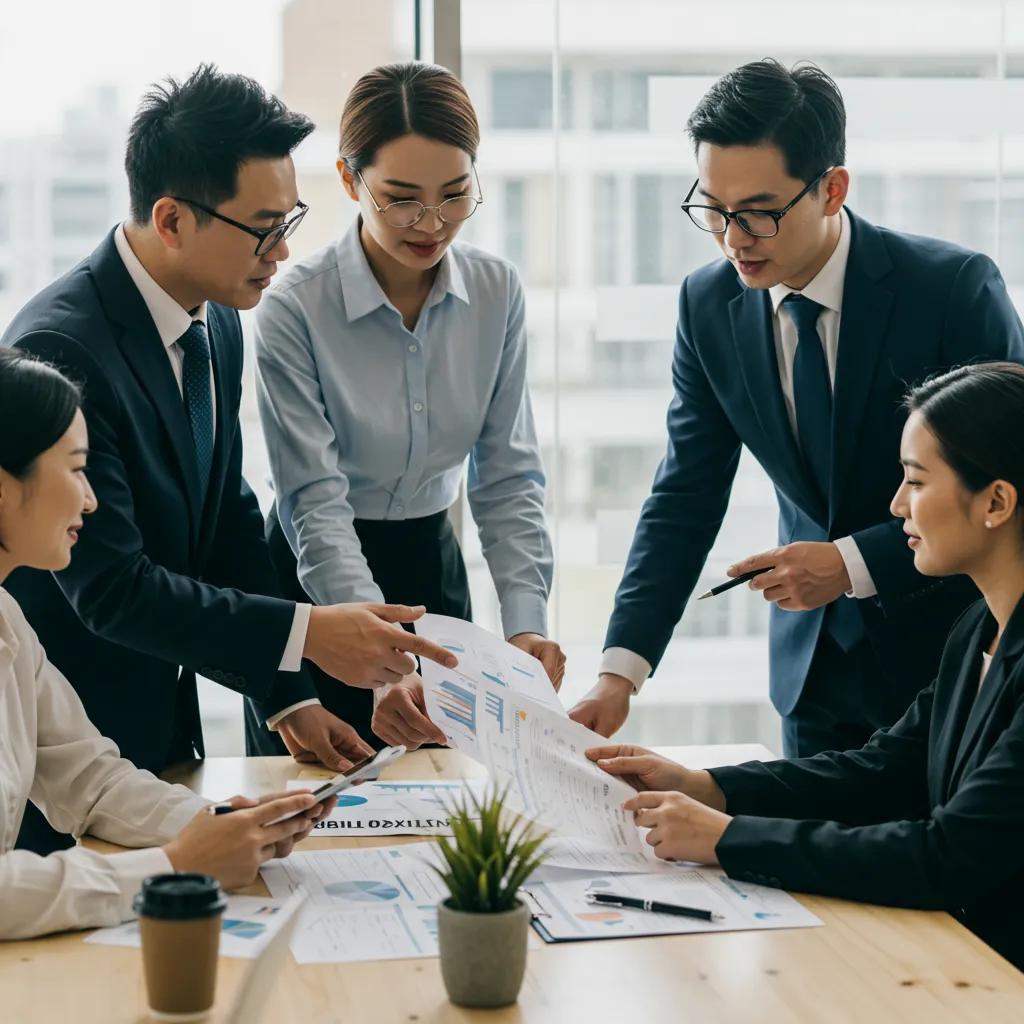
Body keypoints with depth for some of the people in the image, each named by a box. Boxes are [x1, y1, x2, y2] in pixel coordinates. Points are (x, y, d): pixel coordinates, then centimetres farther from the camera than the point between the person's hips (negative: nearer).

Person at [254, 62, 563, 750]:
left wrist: (527, 622, -20)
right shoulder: (295, 310, -21)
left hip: (432, 566, 4)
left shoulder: (497, 293, -7)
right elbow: (316, 503, -24)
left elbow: (508, 477, -6)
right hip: (316, 583, -4)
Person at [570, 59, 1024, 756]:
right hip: (816, 662, 4)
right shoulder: (709, 305, -7)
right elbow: (687, 497, -5)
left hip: (950, 647, -3)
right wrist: (620, 673, -15)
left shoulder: (956, 287, -20)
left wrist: (855, 563, -25)